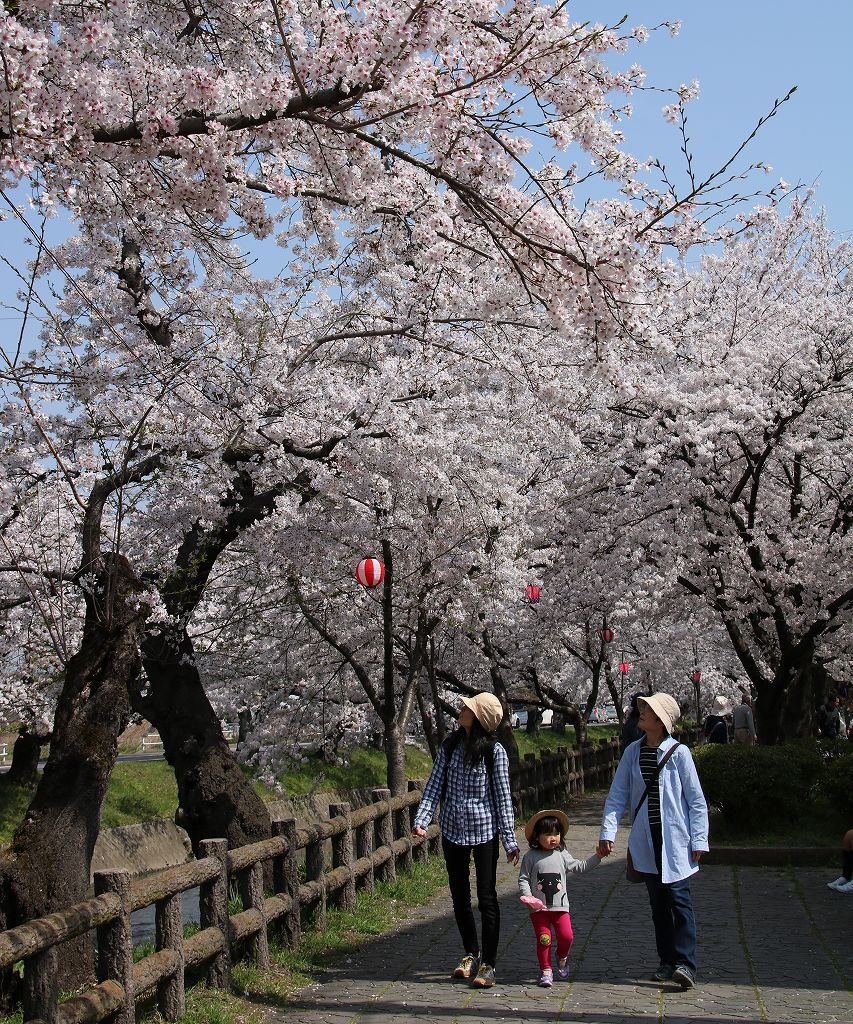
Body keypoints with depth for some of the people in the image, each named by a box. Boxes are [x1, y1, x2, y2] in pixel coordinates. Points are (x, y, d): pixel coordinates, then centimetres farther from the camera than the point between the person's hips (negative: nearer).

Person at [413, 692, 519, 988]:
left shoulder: (494, 751, -9)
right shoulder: (450, 746, 3)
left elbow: (503, 797, -7)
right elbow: (434, 785, 3)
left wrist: (510, 840, -8)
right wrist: (422, 819, -10)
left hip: (484, 831, -5)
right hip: (453, 830, 5)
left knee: (487, 897, -2)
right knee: (459, 898, 14)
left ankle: (488, 964, 8)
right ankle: (470, 954, 31)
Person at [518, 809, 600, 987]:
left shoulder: (562, 855, 6)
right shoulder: (530, 857, -4)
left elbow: (580, 866, 13)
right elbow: (523, 879, -2)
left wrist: (597, 856, 6)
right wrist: (527, 895, -17)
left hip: (560, 907, 2)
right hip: (538, 908, -2)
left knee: (566, 936, -5)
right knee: (543, 939, -2)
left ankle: (562, 957, 26)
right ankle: (545, 970, 13)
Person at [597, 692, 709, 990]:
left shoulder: (679, 753, -7)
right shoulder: (632, 753, 5)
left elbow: (697, 800, -3)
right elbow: (617, 795, 5)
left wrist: (698, 840, -7)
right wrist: (607, 832, -4)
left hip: (675, 840, -4)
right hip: (646, 841, 5)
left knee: (678, 899, -10)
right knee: (658, 903, 10)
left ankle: (685, 963, -9)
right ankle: (667, 962, 19)